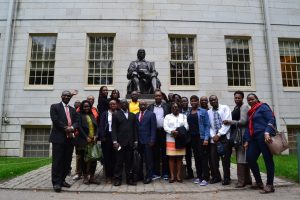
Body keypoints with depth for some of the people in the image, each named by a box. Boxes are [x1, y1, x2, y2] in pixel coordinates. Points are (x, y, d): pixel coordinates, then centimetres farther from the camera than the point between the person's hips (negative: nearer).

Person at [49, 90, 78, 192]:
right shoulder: (55, 107, 5)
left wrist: (72, 128, -11)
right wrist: (65, 128, -14)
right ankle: (56, 183, 2)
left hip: (70, 138, 5)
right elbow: (55, 120, -9)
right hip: (59, 137, -5)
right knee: (57, 161, -3)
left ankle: (62, 180, 18)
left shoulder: (73, 109, 19)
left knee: (67, 161, 7)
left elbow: (76, 121, 9)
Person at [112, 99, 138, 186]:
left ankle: (129, 179, 14)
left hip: (130, 142, 3)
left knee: (129, 161, 6)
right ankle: (118, 179, 12)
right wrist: (115, 141, -11)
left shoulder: (132, 115, 14)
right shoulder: (115, 115, 4)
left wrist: (135, 141, 6)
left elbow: (134, 129, 12)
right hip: (120, 142, -3)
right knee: (119, 161, 2)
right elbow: (113, 129, -2)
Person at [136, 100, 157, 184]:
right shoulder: (136, 115, 12)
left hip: (147, 140, -3)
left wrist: (152, 140, -10)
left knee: (148, 160, 2)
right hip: (138, 140, 3)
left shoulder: (151, 114, 1)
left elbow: (153, 128, -4)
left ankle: (148, 177, 12)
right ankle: (140, 175, 19)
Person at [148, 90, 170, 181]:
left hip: (164, 131, -1)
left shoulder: (166, 106, 6)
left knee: (164, 152, 5)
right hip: (154, 132, 1)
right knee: (155, 153, 6)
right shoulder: (150, 107, 7)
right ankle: (156, 173, 15)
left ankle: (165, 173, 15)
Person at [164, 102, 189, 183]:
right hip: (170, 139, -1)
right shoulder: (167, 116, 11)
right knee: (171, 158, -1)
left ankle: (178, 175, 10)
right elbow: (165, 126, -1)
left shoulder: (183, 116, 15)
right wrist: (172, 131, -18)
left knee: (179, 158, 2)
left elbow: (186, 126, 3)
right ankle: (172, 175, 6)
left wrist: (180, 132, -14)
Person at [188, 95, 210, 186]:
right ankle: (199, 176, 19)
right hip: (192, 138, 5)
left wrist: (206, 138, -14)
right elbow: (188, 125, 13)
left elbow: (207, 125, -6)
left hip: (201, 137, -4)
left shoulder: (203, 111, -2)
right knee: (196, 157, 10)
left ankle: (205, 178, 3)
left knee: (203, 157, -4)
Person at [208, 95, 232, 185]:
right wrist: (213, 136, -9)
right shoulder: (208, 112, 10)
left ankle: (226, 178, 16)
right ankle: (216, 177, 22)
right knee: (213, 158, 4)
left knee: (225, 159, 0)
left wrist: (219, 134, -14)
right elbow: (209, 126, 7)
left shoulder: (225, 108, -1)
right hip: (214, 138, 3)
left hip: (225, 137, -3)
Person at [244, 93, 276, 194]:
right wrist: (247, 140, 12)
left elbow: (271, 120, -10)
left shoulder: (263, 106, 1)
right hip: (254, 138, 8)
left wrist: (267, 132, -25)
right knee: (250, 158, 4)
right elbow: (249, 127, 21)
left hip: (264, 136, -8)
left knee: (268, 159, -3)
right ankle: (259, 182, 17)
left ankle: (270, 185, 4)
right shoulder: (251, 112, 23)